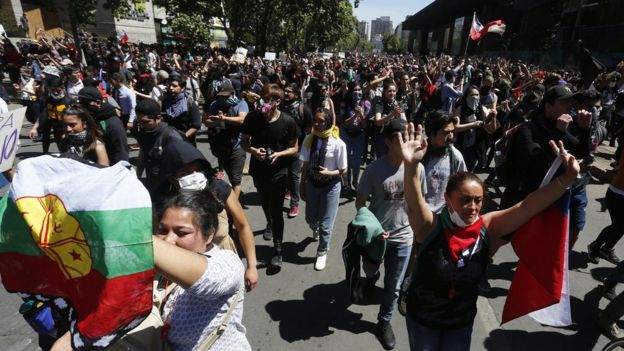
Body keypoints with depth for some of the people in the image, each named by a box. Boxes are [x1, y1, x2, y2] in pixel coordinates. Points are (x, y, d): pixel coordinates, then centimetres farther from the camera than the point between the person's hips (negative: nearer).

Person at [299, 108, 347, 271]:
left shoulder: (338, 144, -21)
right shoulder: (309, 139, -11)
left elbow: (343, 170, -10)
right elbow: (305, 165, -2)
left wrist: (328, 173, -27)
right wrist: (302, 186, 2)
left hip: (330, 186, -3)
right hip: (312, 184, 3)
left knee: (325, 224, 7)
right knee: (310, 218, 20)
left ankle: (322, 252, 35)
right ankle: (315, 230, 60)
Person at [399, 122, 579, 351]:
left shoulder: (488, 228, -17)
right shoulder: (431, 226, -26)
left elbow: (527, 206, -25)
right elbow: (414, 203, -45)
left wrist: (567, 179, -37)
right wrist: (412, 166, -62)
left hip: (462, 319, 3)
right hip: (422, 316, -2)